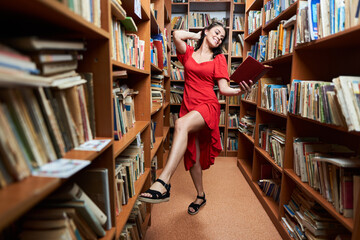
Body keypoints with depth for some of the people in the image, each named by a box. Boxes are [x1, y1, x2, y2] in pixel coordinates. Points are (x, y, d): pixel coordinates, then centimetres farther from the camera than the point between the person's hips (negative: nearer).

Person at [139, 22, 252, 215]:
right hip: (189, 106, 4)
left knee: (181, 124, -36)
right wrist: (197, 36, 13)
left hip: (208, 106, -3)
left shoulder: (219, 58, 11)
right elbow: (177, 35, -4)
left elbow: (223, 88, 1)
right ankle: (200, 196, 26)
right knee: (192, 155, 5)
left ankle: (163, 184, -42)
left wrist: (239, 91, -19)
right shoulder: (188, 53, 15)